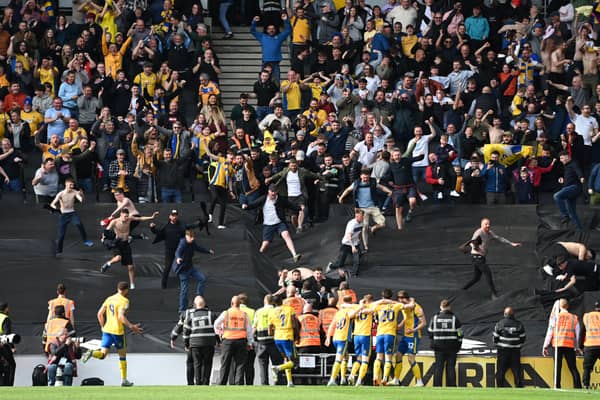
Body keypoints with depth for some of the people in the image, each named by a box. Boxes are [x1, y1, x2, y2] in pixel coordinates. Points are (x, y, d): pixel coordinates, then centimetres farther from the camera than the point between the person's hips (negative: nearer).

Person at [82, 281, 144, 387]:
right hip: (118, 331, -5)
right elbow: (121, 316, -22)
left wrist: (103, 326, 24)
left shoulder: (109, 299, 12)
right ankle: (124, 380, 16)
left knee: (103, 354, 1)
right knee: (122, 354, 12)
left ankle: (92, 353, -32)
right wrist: (131, 327, -19)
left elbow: (100, 314, 13)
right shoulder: (124, 301, -9)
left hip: (107, 330, 5)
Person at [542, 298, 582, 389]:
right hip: (570, 345, 1)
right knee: (573, 368, 3)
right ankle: (578, 387, -6)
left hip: (558, 345, -1)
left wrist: (545, 346, 3)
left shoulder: (555, 317, 3)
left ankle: (557, 387, -7)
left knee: (557, 368, 0)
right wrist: (577, 347, 22)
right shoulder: (574, 318, 9)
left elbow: (550, 331, 0)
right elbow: (577, 333, 12)